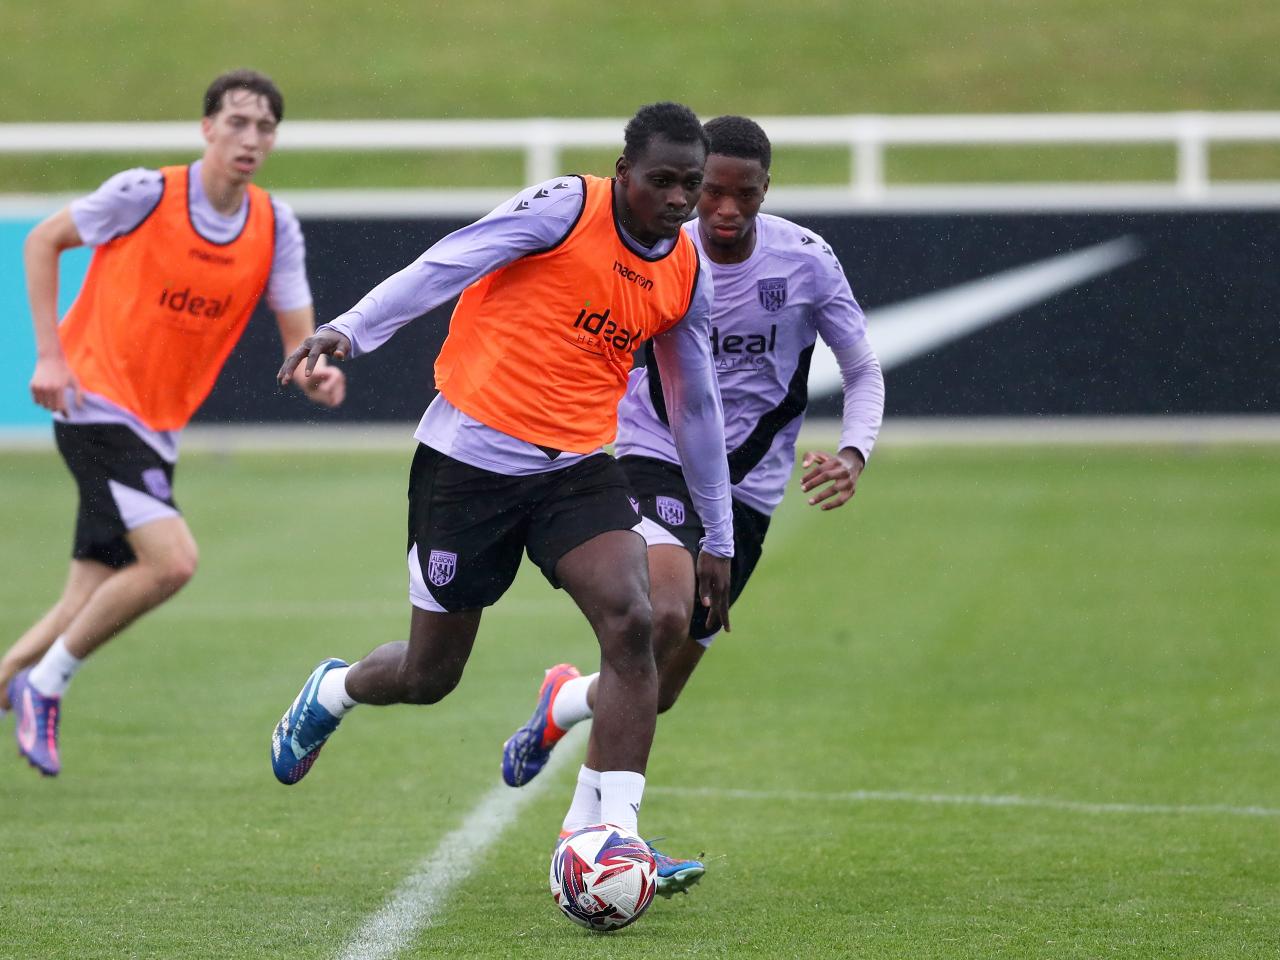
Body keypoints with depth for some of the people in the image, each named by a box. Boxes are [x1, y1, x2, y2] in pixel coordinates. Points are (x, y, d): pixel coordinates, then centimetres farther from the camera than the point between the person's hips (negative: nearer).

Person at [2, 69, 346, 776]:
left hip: (157, 428, 6)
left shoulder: (276, 227, 1)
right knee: (171, 560, -22)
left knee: (88, 605, 5)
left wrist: (317, 373, -24)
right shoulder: (145, 194, -13)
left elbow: (299, 337, 0)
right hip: (96, 404, -6)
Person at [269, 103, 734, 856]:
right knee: (429, 676, 6)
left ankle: (617, 831, -21)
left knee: (632, 623, -22)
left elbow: (696, 406, 17)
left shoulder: (687, 277, 7)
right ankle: (332, 692, 42)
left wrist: (718, 539, 21)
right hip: (470, 456, -4)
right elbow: (444, 266, -15)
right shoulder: (566, 208, -11)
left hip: (577, 467, 4)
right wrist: (349, 330, -28)